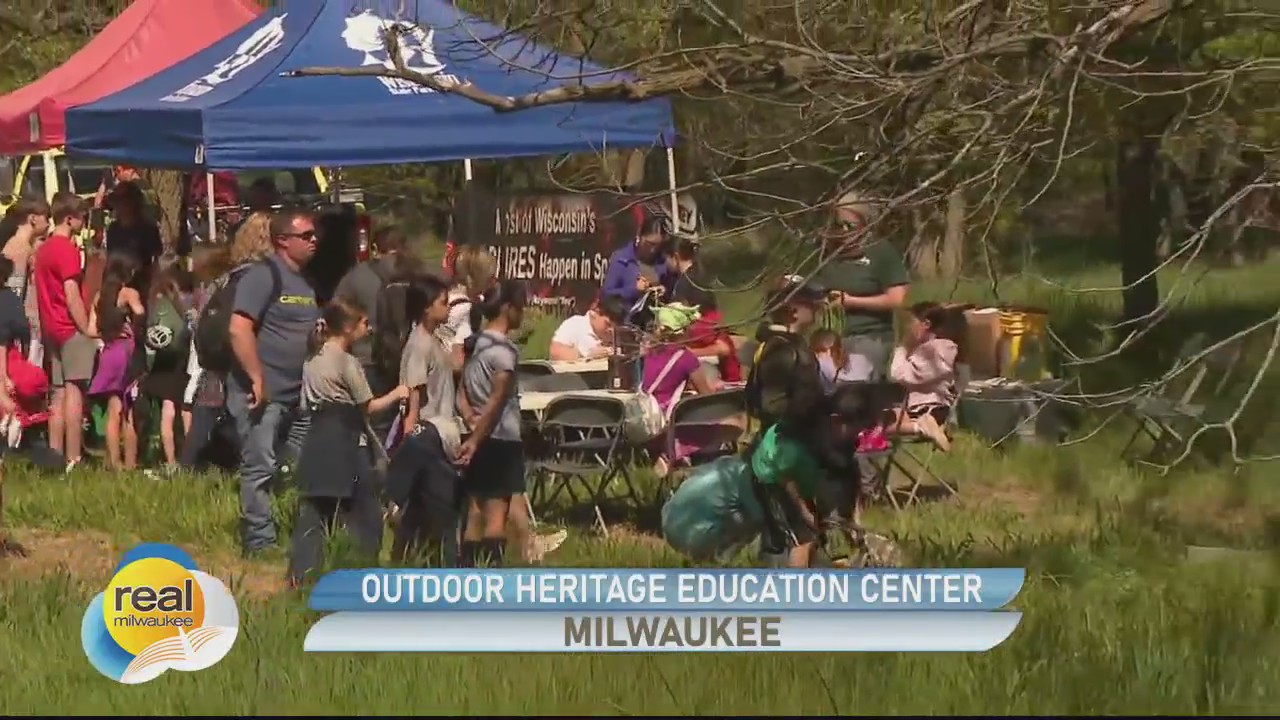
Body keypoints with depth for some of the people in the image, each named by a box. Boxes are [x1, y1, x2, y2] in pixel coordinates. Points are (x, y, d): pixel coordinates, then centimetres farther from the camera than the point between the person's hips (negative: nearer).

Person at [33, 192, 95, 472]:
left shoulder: (43, 248, 15)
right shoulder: (67, 249, -12)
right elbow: (71, 294, -17)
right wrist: (88, 331, -15)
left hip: (52, 329, 9)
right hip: (72, 329, -9)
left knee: (59, 395, 9)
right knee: (74, 391, -10)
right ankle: (73, 460, -14)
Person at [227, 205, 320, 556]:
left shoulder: (308, 282, 16)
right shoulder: (263, 276, -11)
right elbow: (239, 330, -19)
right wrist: (257, 380, -21)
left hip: (297, 396, 9)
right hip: (262, 395, -9)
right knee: (259, 470, -3)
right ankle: (260, 543, 1)